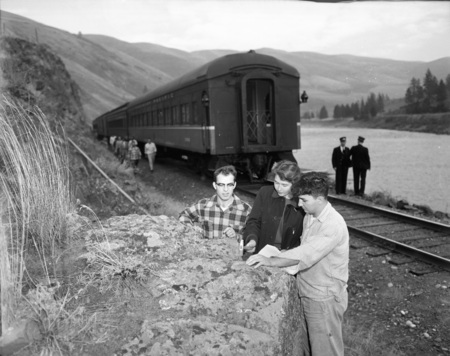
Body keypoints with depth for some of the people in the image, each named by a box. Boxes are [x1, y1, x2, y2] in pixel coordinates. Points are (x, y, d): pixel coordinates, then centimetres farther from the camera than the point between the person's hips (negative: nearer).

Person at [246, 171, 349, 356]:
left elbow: (307, 253, -33)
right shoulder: (309, 217, 4)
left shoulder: (334, 225, -23)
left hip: (324, 299, -7)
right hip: (305, 293, 8)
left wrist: (271, 261, -37)